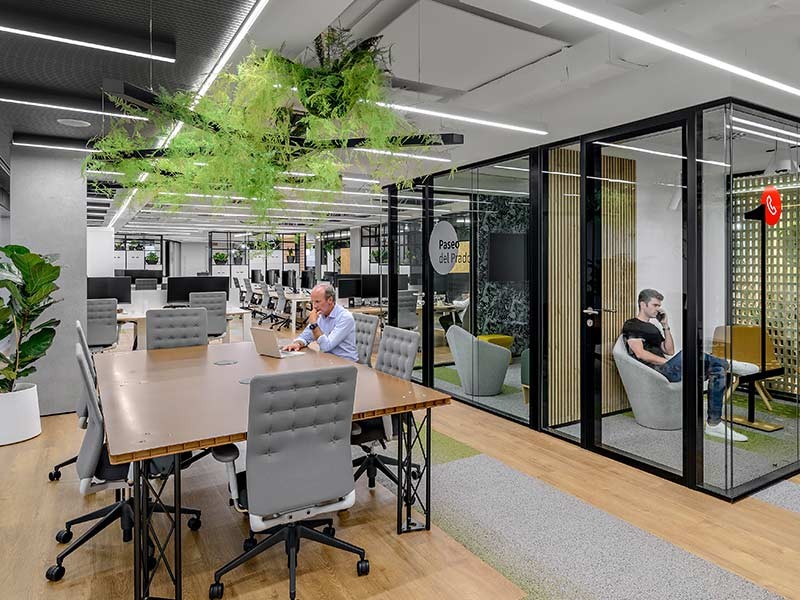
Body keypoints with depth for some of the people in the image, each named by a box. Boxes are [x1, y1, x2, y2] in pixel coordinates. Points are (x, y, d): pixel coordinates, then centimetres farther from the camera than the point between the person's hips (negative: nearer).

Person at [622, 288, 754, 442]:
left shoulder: (653, 328, 29)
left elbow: (670, 351, 20)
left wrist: (666, 326, 15)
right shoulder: (631, 325, 1)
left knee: (717, 370, -6)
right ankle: (728, 364, -4)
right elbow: (640, 354, -13)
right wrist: (666, 362, -14)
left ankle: (714, 424, -11)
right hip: (657, 371, -9)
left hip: (668, 370, 9)